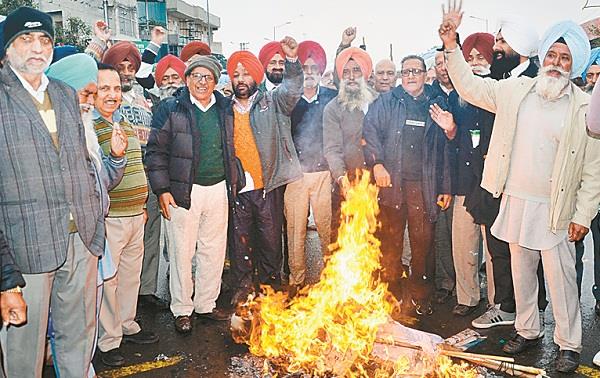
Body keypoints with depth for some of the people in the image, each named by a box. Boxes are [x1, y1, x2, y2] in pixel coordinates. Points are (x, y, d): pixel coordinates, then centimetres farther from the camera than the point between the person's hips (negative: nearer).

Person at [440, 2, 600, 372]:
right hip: (515, 201, 4)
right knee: (521, 273, 15)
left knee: (560, 277, 1)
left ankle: (570, 345, 19)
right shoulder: (516, 90, 4)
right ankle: (527, 331, 33)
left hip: (556, 208, -3)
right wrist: (451, 45, -1)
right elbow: (469, 86, 8)